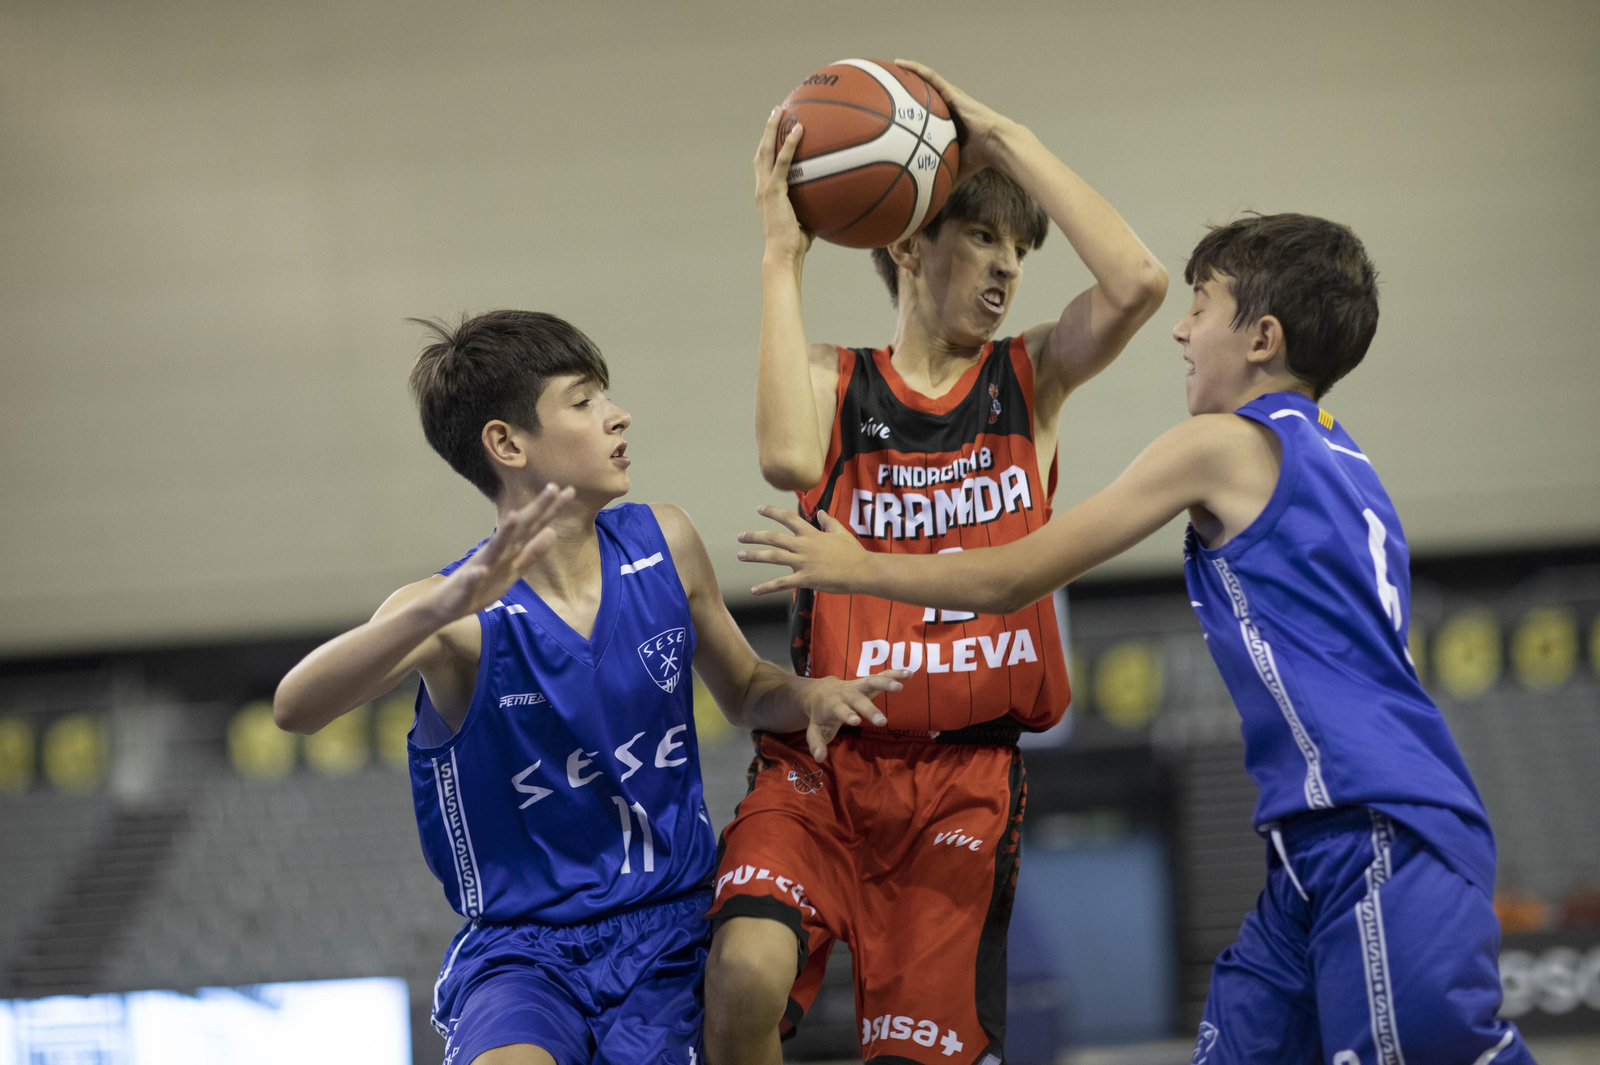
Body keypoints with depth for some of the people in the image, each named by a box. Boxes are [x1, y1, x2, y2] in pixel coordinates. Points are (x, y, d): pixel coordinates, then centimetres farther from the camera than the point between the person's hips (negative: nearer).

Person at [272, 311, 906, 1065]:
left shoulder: (663, 545, 1)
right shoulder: (462, 618, -14)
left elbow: (743, 692, 19)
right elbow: (296, 708, -32)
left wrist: (809, 697, -5)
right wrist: (445, 606, -46)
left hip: (665, 931, 4)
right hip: (519, 946, -4)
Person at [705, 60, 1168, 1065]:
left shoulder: (1032, 379, 10)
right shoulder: (836, 382, 7)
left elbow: (1138, 282, -10)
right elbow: (790, 458, -18)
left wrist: (1003, 135, -7)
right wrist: (783, 255, -12)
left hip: (967, 774, 1)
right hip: (823, 758, -1)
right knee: (748, 974, -26)